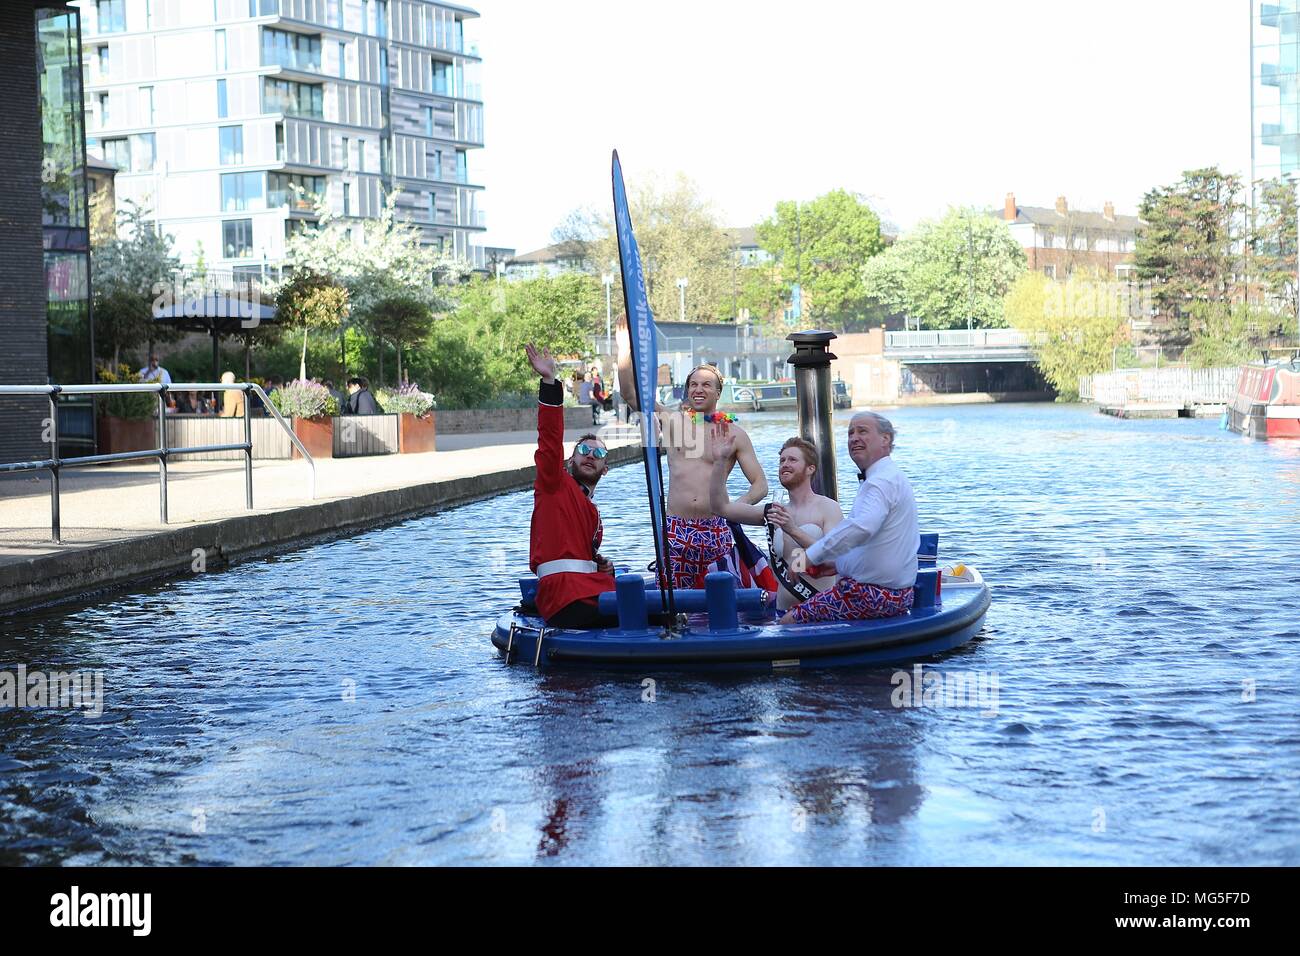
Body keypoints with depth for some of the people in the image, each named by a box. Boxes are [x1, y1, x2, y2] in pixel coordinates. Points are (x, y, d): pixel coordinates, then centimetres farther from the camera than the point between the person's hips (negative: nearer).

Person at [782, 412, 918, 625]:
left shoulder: (882, 482, -18)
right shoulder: (890, 477, 19)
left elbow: (861, 528, -36)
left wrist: (810, 556, -31)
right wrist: (836, 564, 16)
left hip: (873, 595, -11)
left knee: (789, 622, -9)